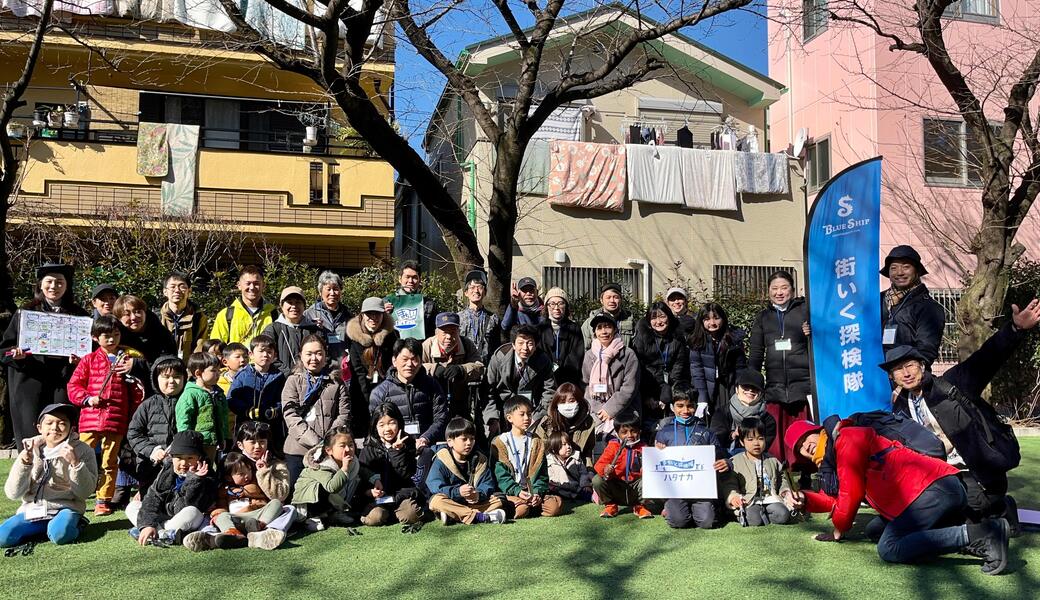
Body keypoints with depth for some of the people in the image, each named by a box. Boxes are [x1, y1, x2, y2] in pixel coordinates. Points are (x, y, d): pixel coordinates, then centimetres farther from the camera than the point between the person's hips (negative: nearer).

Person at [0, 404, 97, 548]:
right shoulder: (30, 451, 7)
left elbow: (85, 492, -8)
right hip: (32, 509, 3)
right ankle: (46, 526, 4)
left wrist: (75, 463, -21)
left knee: (60, 534, -33)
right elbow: (13, 494, 0)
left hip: (64, 507, -3)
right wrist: (24, 464, -16)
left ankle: (73, 523, 1)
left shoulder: (82, 451, -1)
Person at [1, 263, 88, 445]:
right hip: (30, 386, 0)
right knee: (31, 439, -2)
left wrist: (80, 359, -8)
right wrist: (16, 354, -10)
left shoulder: (78, 315, 11)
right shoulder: (25, 313, 10)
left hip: (64, 387, 0)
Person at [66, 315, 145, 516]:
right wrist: (87, 399, -10)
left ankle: (103, 501, 13)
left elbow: (137, 391, 13)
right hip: (90, 419, -1)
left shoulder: (127, 360, 9)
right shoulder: (89, 360, 6)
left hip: (116, 421, 1)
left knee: (110, 462, 6)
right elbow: (73, 386, 4)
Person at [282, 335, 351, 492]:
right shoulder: (293, 381, 9)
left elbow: (344, 414, 4)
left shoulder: (336, 383, 13)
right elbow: (290, 415, -4)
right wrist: (315, 442, -14)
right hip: (298, 449, -1)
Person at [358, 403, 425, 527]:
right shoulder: (369, 448, 4)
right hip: (378, 496, 0)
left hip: (402, 494, 0)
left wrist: (398, 451, -17)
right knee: (374, 518, -28)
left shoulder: (407, 443, 3)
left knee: (410, 515, -27)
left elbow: (407, 475, -6)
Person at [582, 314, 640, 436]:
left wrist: (610, 409, -9)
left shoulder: (628, 354, -1)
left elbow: (629, 388, -5)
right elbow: (586, 385, 13)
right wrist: (599, 410, 0)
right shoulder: (589, 355, 11)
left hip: (622, 412, -3)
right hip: (595, 414, 3)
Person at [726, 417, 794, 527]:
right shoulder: (735, 462, 7)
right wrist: (733, 497, -18)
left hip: (771, 499, 4)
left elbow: (782, 480, 29)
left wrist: (787, 493, 10)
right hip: (749, 502, -4)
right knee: (754, 519, -35)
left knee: (783, 515, -28)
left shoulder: (772, 461, 20)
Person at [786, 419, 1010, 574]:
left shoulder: (848, 437, 1)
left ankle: (976, 535, -27)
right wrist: (807, 499, 14)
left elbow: (852, 493, -1)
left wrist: (839, 529, 12)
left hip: (931, 489, -10)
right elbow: (838, 498, 30)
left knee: (889, 548, -21)